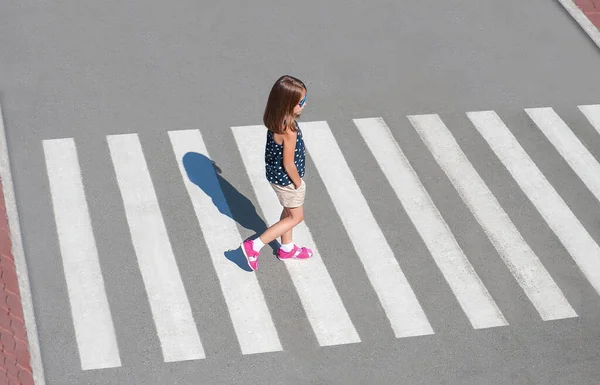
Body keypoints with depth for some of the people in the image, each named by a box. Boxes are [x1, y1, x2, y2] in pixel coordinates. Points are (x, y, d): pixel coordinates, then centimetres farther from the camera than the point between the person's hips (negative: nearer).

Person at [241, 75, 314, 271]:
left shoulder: (275, 119, -10)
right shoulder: (289, 130, -36)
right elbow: (288, 164, -28)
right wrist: (298, 183, -12)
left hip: (275, 173, 8)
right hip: (286, 179, -8)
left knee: (289, 211, 28)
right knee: (296, 217, 13)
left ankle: (287, 249, 48)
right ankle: (254, 246, 11)